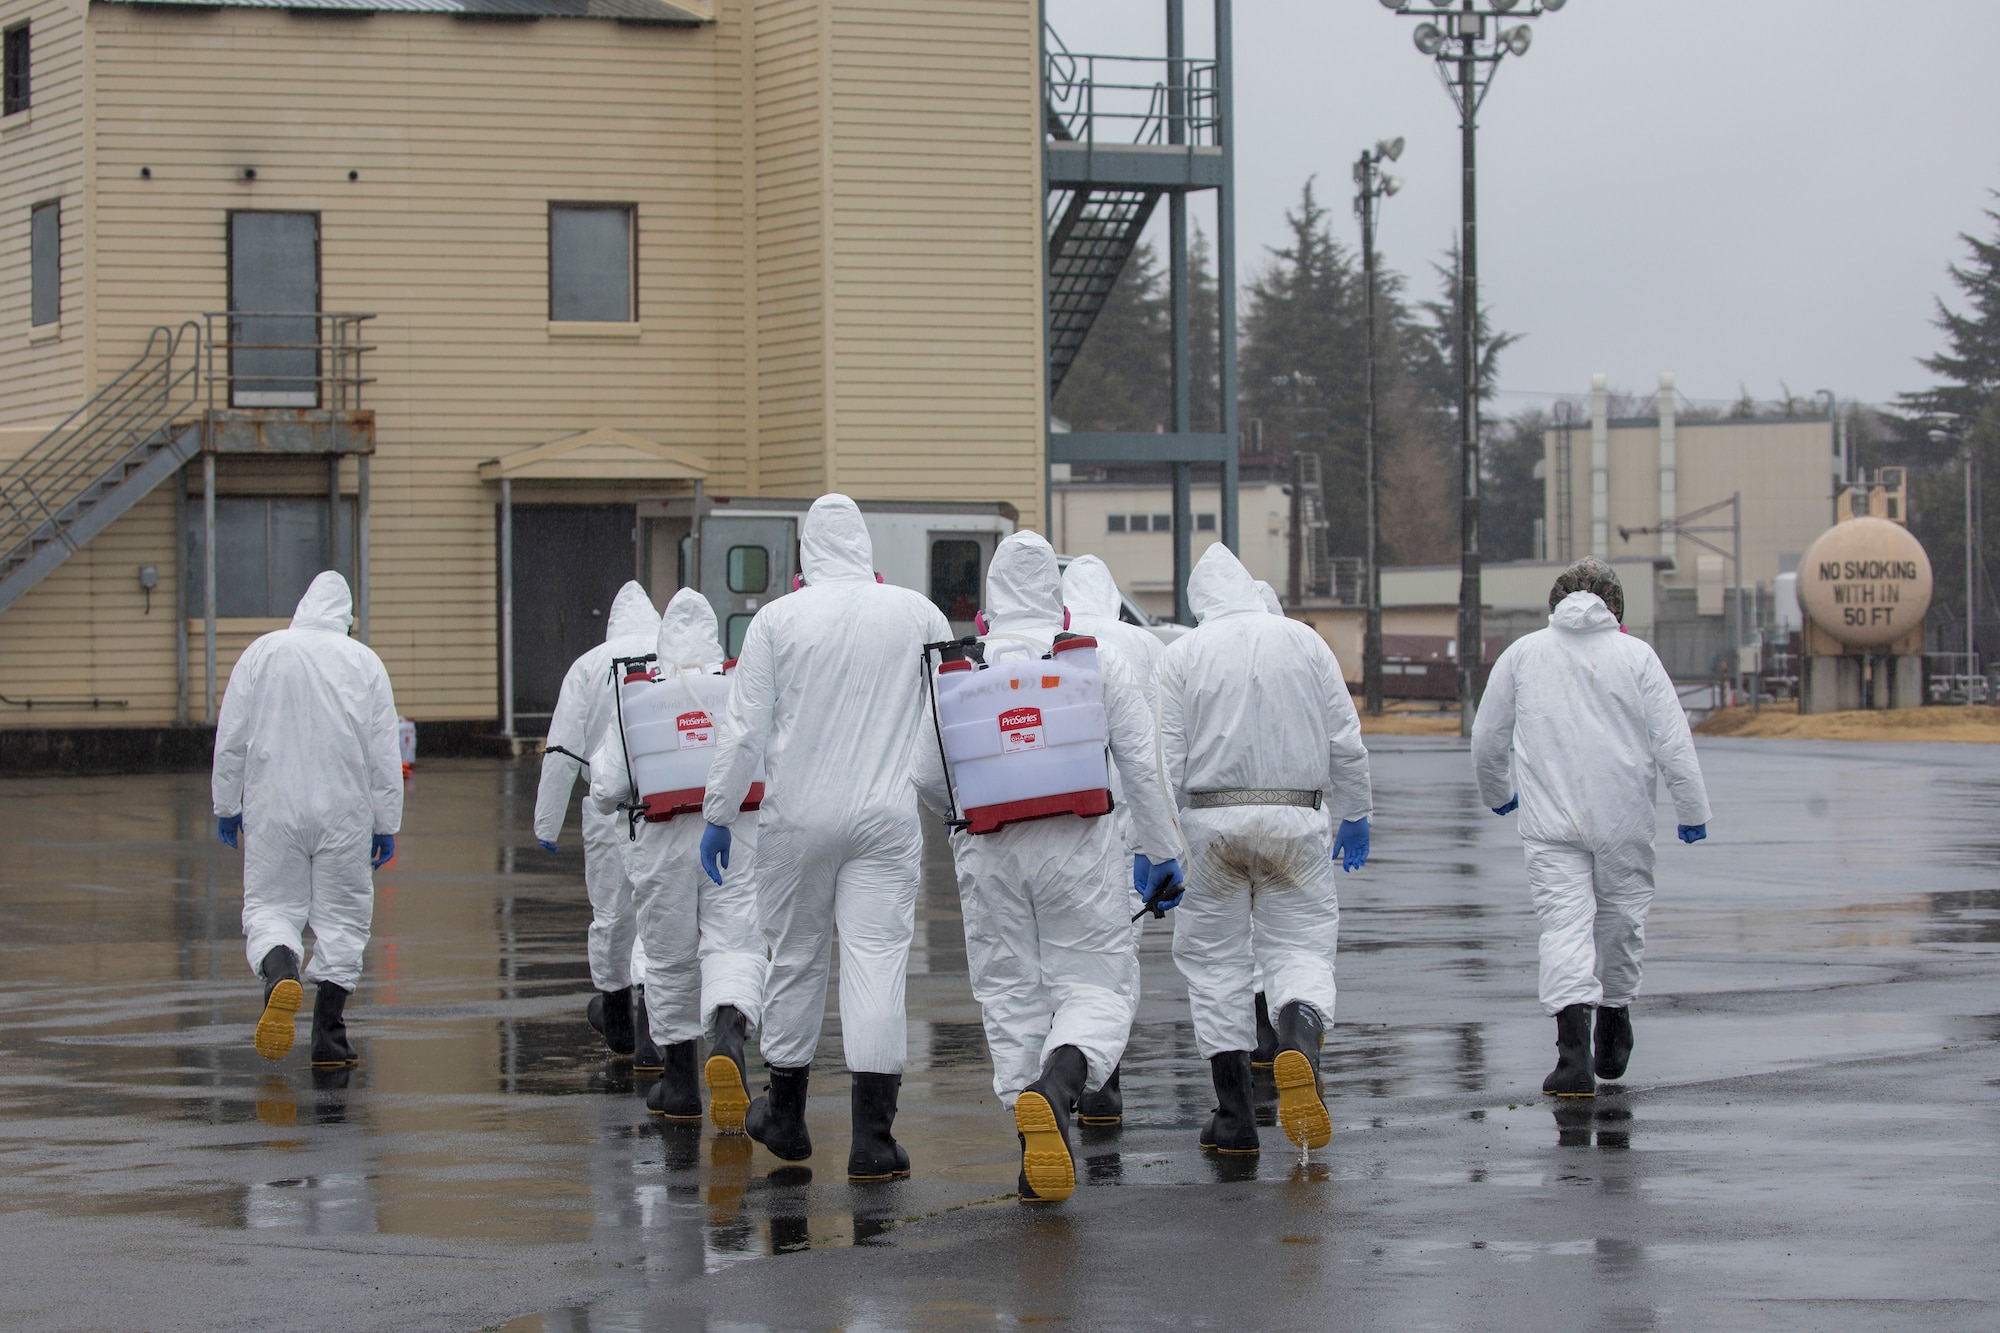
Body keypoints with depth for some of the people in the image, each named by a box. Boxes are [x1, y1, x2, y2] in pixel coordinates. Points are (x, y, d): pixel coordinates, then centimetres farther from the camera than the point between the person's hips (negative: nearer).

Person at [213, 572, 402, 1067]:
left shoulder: (262, 653, 0)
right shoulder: (364, 662, 0)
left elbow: (231, 737, 1)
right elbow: (385, 752, 1)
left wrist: (226, 804, 11)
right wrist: (386, 824, 7)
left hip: (274, 809, 0)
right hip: (344, 812, 0)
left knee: (270, 905, 7)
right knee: (342, 916, 9)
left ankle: (280, 972, -26)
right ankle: (328, 1037, 6)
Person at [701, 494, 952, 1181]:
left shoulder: (777, 620, -4)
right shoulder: (916, 613, 1)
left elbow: (743, 730, -3)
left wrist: (718, 816, 6)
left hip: (798, 816, 0)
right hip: (887, 817, 0)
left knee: (795, 957, 14)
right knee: (877, 962, -4)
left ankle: (785, 1112, 28)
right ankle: (872, 1134, -10)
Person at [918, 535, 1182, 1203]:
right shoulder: (1097, 654, 0)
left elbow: (927, 775, 6)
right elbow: (1142, 760, -1)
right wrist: (1161, 849, 6)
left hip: (990, 850, 1)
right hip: (1080, 844, -1)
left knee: (1011, 996, 10)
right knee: (1098, 984, 5)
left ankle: (1037, 1154, 8)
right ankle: (1059, 1080, -27)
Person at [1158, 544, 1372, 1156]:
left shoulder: (1183, 653, 0)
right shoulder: (1303, 640, 5)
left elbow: (1167, 757, -4)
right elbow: (1345, 740, 6)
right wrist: (1354, 814, 17)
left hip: (1211, 817, -1)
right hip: (1296, 817, 1)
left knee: (1215, 958, 7)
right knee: (1300, 945, 5)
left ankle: (1234, 1116, 6)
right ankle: (1300, 1042, -28)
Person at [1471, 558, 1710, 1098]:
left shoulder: (1522, 654, 6)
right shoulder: (1636, 655, 1)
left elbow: (1486, 738, 12)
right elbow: (1673, 741, -4)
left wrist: (1497, 792, 30)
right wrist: (1693, 811, 3)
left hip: (1550, 820, 0)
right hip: (1624, 820, 0)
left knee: (1564, 924, -6)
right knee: (1621, 916, 18)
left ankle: (1574, 1041, -24)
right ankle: (1613, 1023, 33)